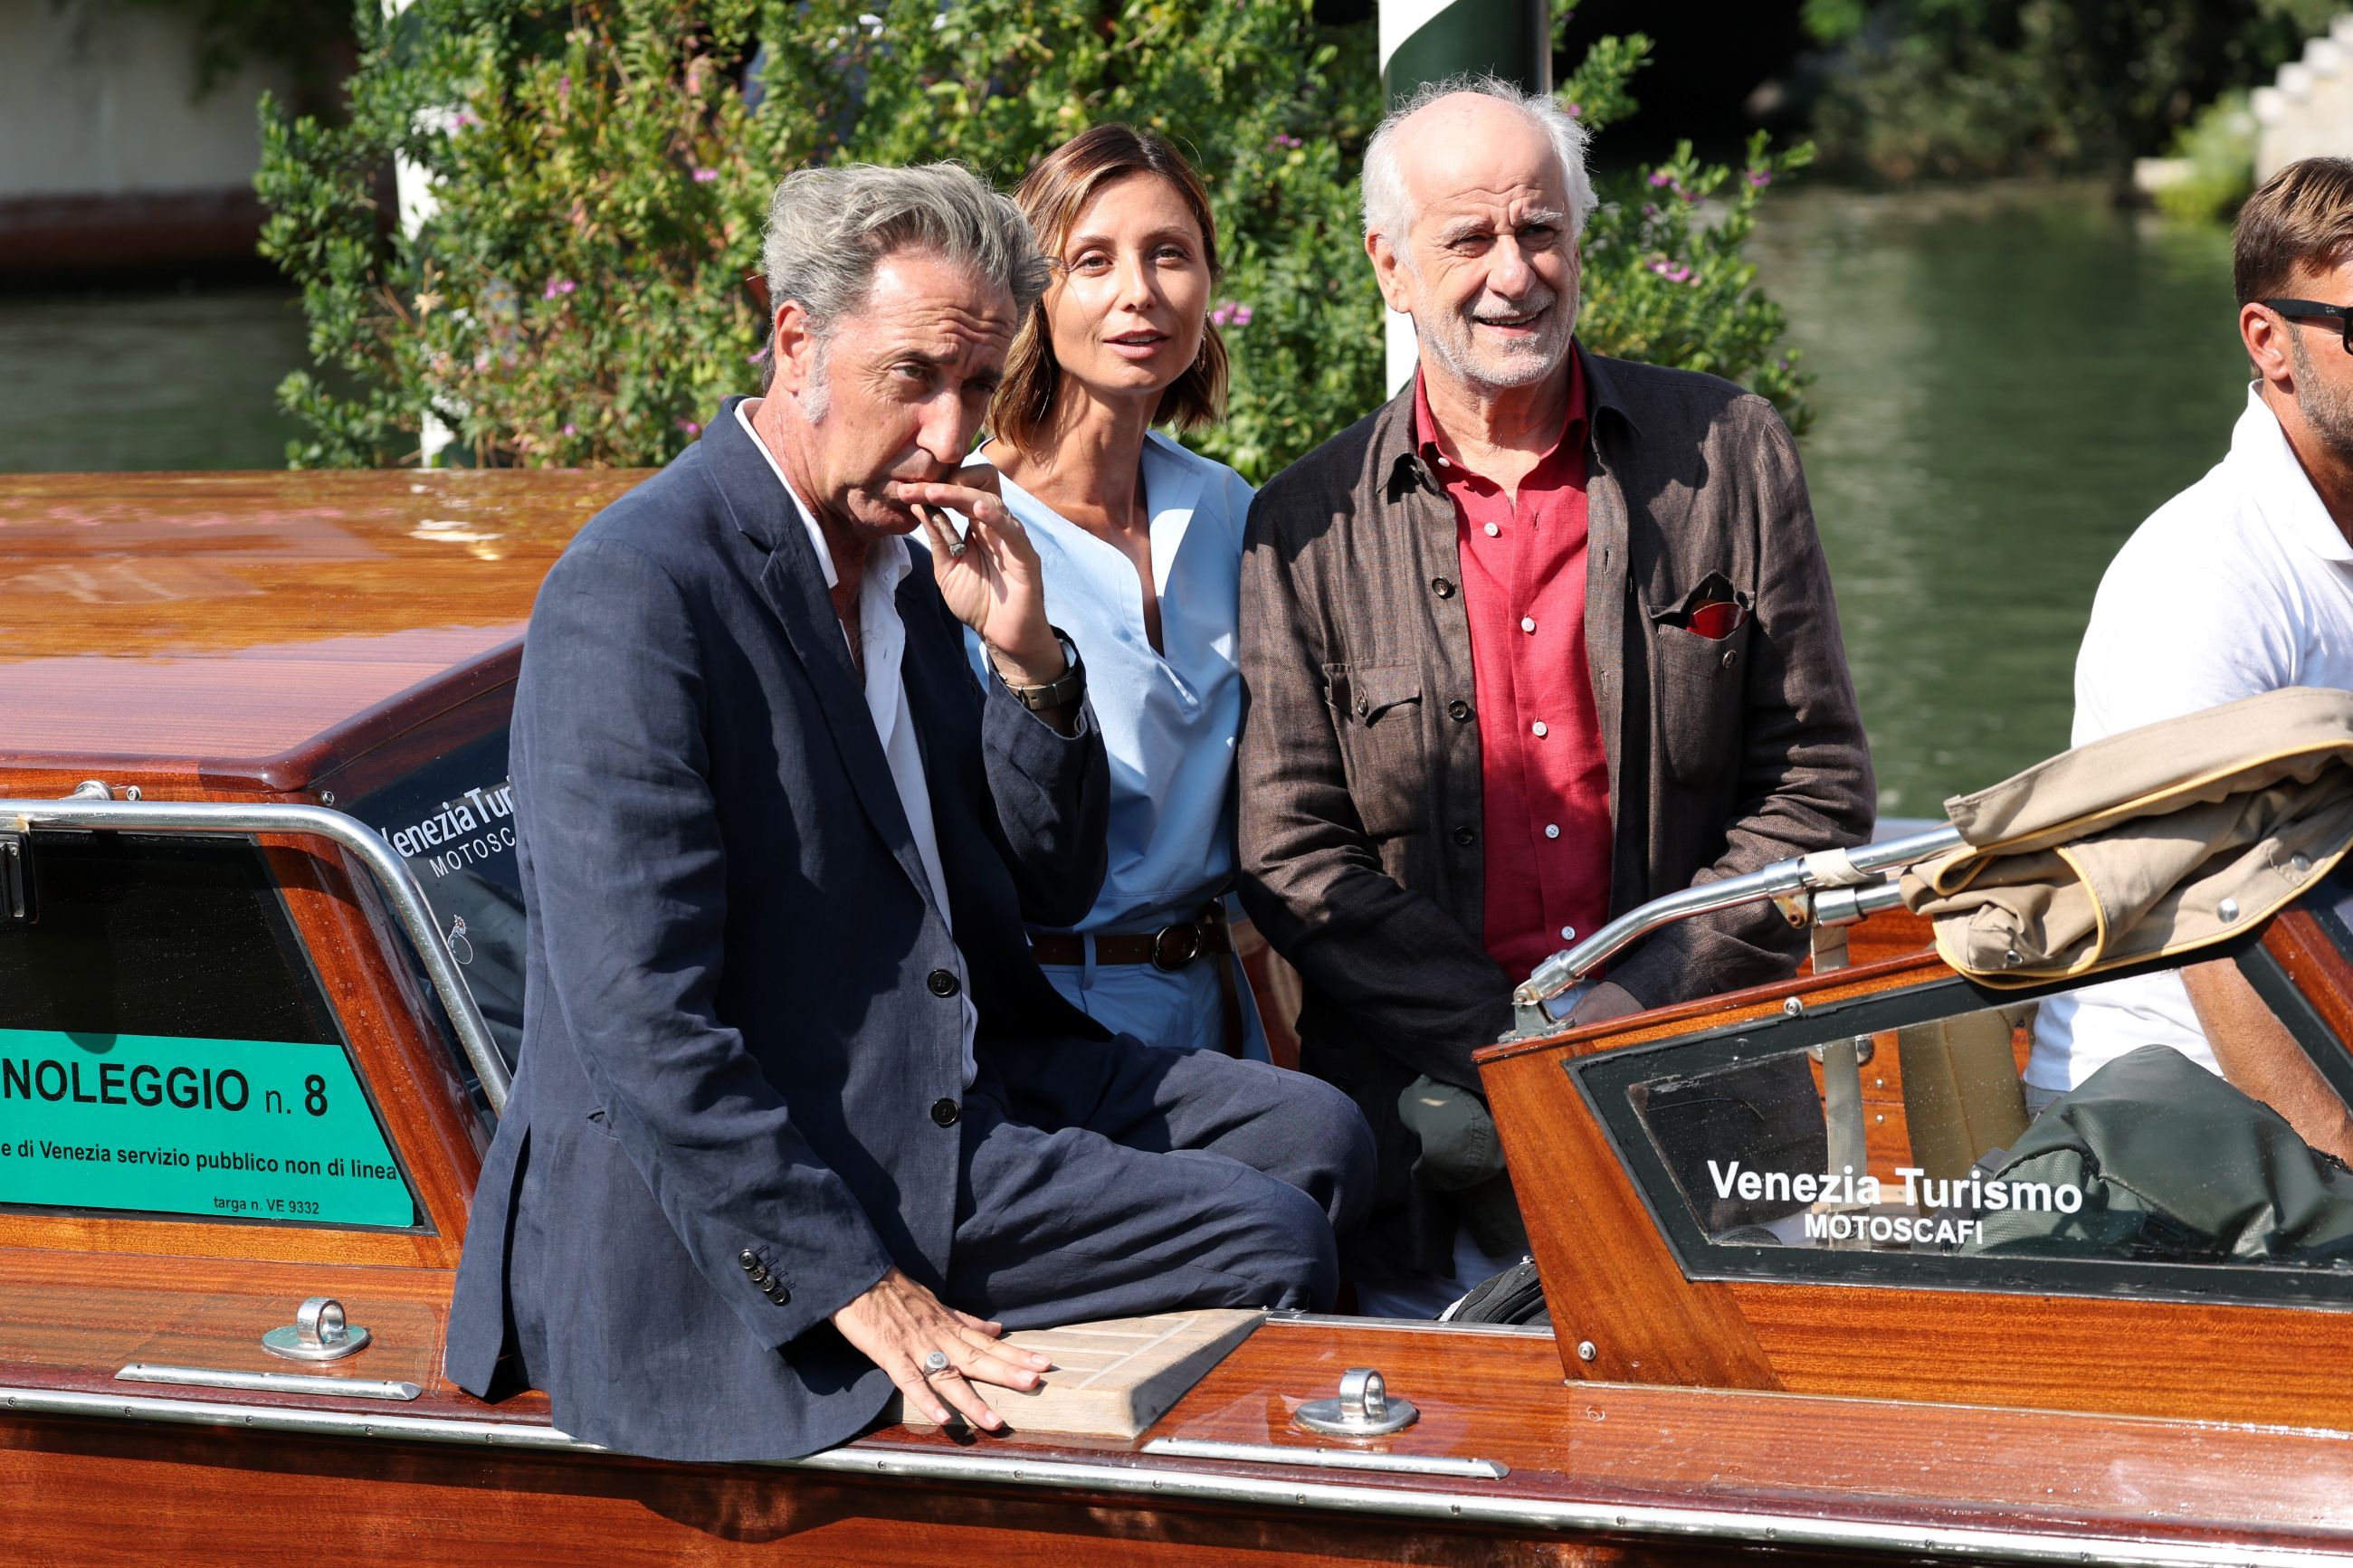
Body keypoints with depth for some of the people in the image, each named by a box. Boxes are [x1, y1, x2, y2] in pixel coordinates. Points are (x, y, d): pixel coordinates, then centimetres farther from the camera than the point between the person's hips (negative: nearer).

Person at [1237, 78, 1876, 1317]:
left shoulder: (1728, 456, 7)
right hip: (1422, 1106, 0)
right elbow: (1289, 854, 2)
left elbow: (1815, 791, 5)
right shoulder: (1307, 527, 6)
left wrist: (1615, 1032, -6)